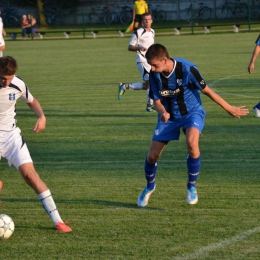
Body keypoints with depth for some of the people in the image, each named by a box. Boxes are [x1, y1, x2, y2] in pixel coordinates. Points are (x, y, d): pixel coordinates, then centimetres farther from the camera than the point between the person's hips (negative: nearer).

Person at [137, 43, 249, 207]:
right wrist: (163, 112, -30)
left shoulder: (186, 69, -26)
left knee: (192, 142, -34)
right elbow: (157, 101, -5)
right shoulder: (154, 75, -14)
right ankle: (150, 186, 32)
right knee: (152, 155, -2)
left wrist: (229, 109, -6)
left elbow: (206, 90, -14)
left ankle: (192, 186, -11)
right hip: (169, 116, 4)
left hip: (192, 112, -4)